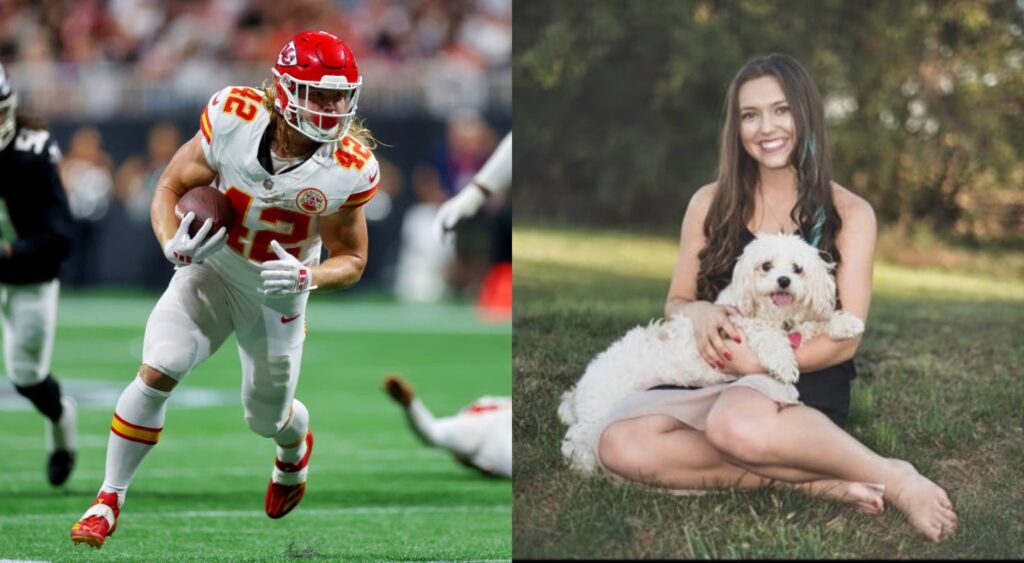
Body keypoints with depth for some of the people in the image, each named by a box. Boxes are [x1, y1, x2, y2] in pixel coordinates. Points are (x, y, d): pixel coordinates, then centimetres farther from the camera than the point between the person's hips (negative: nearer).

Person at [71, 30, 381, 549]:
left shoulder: (350, 170, -23)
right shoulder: (236, 117, -24)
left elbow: (352, 260, -10)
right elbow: (170, 187, -12)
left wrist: (309, 277, -32)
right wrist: (173, 245, -32)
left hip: (279, 293, 1)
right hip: (212, 270, -1)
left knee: (267, 418, 14)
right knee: (158, 370, -22)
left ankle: (295, 449, 54)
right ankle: (109, 498, -7)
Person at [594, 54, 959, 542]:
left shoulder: (848, 213, 1)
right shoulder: (711, 204, 10)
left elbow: (845, 340, -3)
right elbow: (676, 303, 14)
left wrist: (762, 359, -19)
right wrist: (698, 313, -11)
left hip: (807, 384, -4)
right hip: (717, 380, 4)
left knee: (736, 423, -43)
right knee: (620, 443, -31)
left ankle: (894, 479, -23)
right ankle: (815, 480, -26)